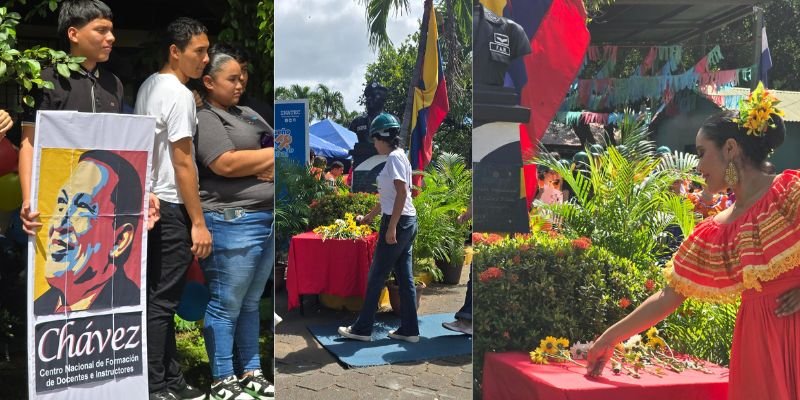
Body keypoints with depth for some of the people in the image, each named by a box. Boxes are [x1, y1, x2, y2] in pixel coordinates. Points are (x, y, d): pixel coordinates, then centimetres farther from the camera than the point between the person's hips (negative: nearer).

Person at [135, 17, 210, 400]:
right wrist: (199, 222, -17)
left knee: (159, 296, 14)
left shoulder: (148, 87, 14)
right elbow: (182, 163, -19)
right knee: (163, 299, -3)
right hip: (170, 208, -10)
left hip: (148, 202, 10)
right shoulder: (179, 94, -15)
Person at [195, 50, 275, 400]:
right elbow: (227, 164, -17)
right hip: (233, 221, -8)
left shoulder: (249, 114, 21)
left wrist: (268, 166, -6)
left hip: (267, 218, 8)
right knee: (225, 305, 0)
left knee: (251, 303, 14)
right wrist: (272, 155, -6)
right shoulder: (204, 119, -4)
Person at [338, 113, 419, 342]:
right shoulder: (398, 157, 17)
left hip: (398, 222, -9)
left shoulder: (394, 157, -12)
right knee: (404, 277, 10)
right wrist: (368, 217, 37)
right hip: (407, 222, 9)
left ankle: (362, 329, 9)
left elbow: (402, 193, -22)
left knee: (376, 276, 0)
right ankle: (409, 330, 14)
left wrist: (392, 227, -23)